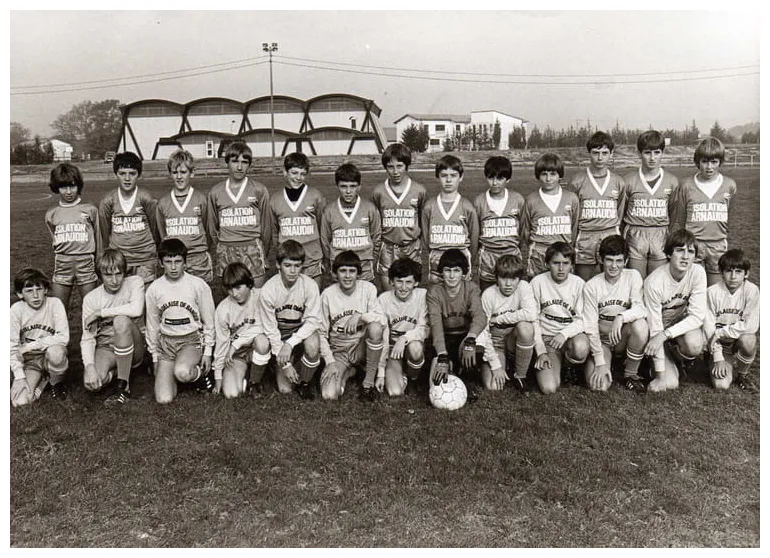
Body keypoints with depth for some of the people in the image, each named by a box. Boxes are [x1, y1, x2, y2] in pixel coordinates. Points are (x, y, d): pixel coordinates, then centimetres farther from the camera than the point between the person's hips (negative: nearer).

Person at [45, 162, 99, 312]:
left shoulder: (90, 209, 2)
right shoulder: (51, 214, 9)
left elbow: (98, 238, 7)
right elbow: (55, 242, 17)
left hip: (86, 263, -2)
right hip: (62, 266, 2)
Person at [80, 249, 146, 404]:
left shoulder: (135, 282, -8)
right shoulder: (91, 298, -4)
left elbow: (136, 310, -28)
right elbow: (87, 338, -8)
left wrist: (100, 313, -18)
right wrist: (89, 366, -25)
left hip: (134, 347, -2)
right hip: (105, 348, 2)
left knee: (121, 320, -33)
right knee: (92, 384, -29)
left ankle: (123, 385, -22)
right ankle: (118, 371, 10)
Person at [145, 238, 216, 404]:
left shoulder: (198, 285, -8)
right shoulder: (154, 289, -2)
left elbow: (208, 321, 1)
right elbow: (152, 326, 9)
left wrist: (208, 351, -1)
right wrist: (155, 356, 11)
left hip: (192, 339, -2)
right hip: (166, 342, 2)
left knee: (182, 372, -36)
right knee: (164, 398, -14)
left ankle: (202, 372, -1)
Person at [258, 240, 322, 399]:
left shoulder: (310, 285, -20)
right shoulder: (268, 290, -20)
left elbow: (313, 320, -19)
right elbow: (270, 330, -14)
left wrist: (290, 343, -32)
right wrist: (284, 364, -16)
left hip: (302, 332, 0)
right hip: (280, 336, 0)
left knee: (312, 344, -37)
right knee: (285, 389, -11)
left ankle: (305, 381, -6)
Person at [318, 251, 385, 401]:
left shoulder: (368, 288, -7)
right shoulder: (328, 294, -8)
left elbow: (382, 320, -17)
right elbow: (321, 333, -2)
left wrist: (361, 316, -33)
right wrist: (330, 362, -11)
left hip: (362, 347, 0)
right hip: (338, 352, 0)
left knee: (375, 327, -33)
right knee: (329, 395, -24)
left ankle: (369, 381, -14)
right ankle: (347, 372, 13)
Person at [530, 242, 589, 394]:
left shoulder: (579, 284, -4)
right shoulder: (538, 282, -6)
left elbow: (582, 319, -5)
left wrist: (564, 333, -25)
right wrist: (541, 351, -7)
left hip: (572, 335, 1)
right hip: (546, 337, -1)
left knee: (581, 347, -38)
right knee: (549, 388, -22)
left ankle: (569, 365, 0)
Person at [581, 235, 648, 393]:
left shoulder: (633, 276, -8)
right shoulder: (591, 286, -11)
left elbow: (641, 309, -19)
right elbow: (591, 326, -11)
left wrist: (621, 317, -40)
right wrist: (600, 362, -16)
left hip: (624, 337, 2)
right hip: (600, 339, -2)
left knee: (640, 324, -33)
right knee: (599, 386, -24)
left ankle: (631, 374, -9)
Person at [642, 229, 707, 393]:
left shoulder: (698, 273, -19)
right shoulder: (654, 282, -27)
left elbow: (697, 316, -19)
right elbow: (655, 326, -23)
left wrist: (665, 334, -34)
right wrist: (661, 374, -21)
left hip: (684, 323, 2)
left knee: (694, 345, -33)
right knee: (669, 383, -18)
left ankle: (683, 360, 4)